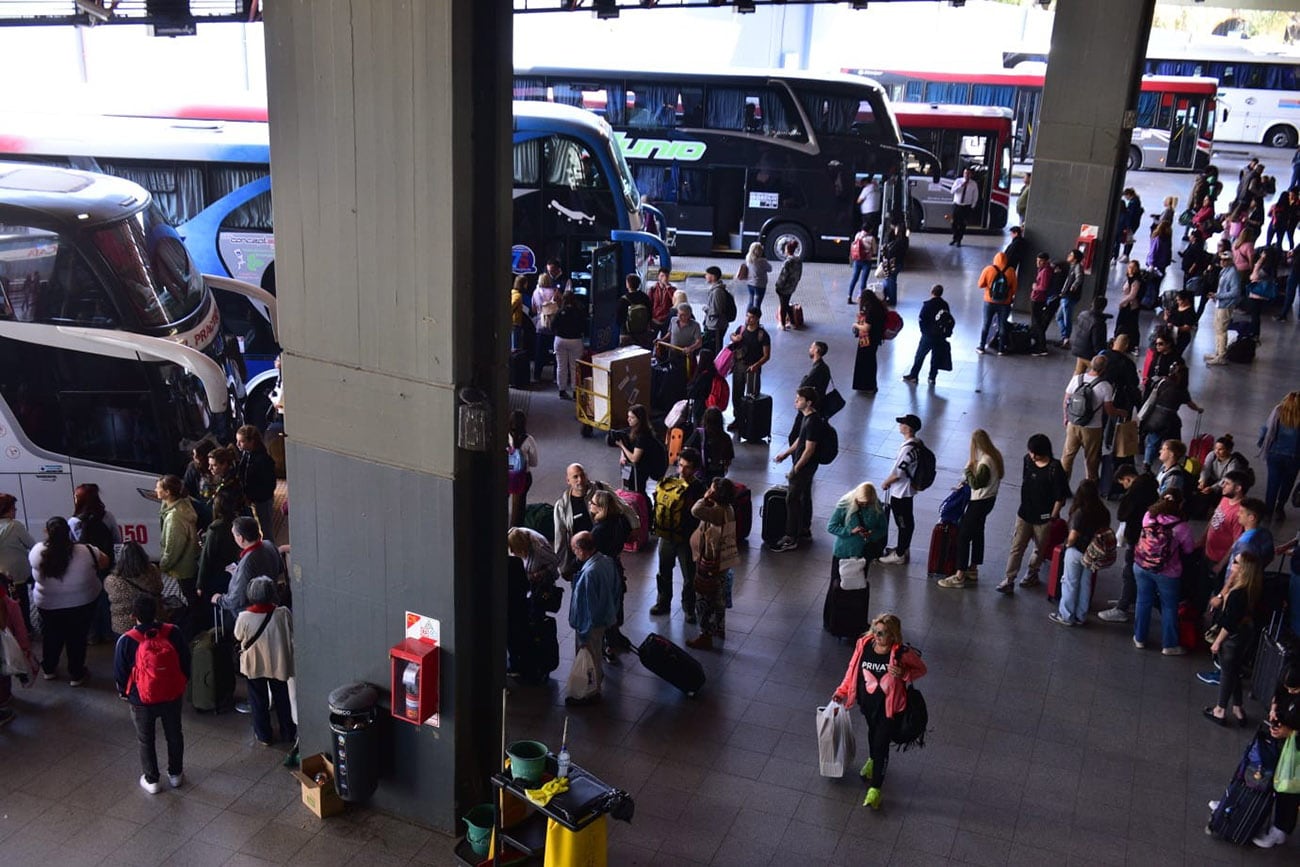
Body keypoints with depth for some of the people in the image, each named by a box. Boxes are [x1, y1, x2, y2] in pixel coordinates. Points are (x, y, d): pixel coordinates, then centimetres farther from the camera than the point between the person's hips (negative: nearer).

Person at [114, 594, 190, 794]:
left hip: (142, 700, -2)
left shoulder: (126, 641, -21)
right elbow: (185, 662, -3)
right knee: (174, 735, 23)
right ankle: (175, 774, 39)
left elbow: (120, 672, -8)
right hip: (173, 696, 2)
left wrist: (123, 692, 12)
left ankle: (151, 780, 32)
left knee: (145, 740, 20)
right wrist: (182, 685, 14)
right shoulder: (173, 633, -16)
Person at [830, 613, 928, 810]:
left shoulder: (902, 653, -25)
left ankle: (875, 788, 17)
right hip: (867, 701, 5)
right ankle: (872, 760, 60)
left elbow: (921, 669, -9)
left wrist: (904, 674, -28)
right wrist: (842, 691, 0)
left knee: (881, 744, 1)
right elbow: (853, 668, 1)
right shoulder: (864, 644, -15)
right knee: (872, 732, 30)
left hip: (889, 706, -4)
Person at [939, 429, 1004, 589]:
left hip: (979, 502, -10)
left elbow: (976, 484, -24)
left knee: (963, 536, -4)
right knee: (977, 533, 22)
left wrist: (968, 470, -13)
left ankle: (959, 577, -2)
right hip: (989, 499, 10)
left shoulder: (985, 462, -27)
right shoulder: (995, 455, 2)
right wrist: (965, 482, 14)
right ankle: (973, 570, 33)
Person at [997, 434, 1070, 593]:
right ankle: (1008, 581, 5)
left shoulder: (1055, 469, -21)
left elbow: (1060, 497, -16)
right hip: (1024, 514, 4)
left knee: (1040, 549, 17)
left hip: (1043, 517, -4)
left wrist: (1053, 518, -13)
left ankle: (1032, 573, 40)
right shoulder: (1028, 460, -4)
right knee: (1016, 547, 2)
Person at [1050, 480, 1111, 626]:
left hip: (1076, 552, -6)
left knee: (1070, 583, 8)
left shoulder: (1080, 512, -23)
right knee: (1085, 584, 16)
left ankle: (1066, 616, 16)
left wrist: (1068, 544, -3)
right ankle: (1081, 616, 25)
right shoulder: (1103, 512, -5)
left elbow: (1073, 536, -22)